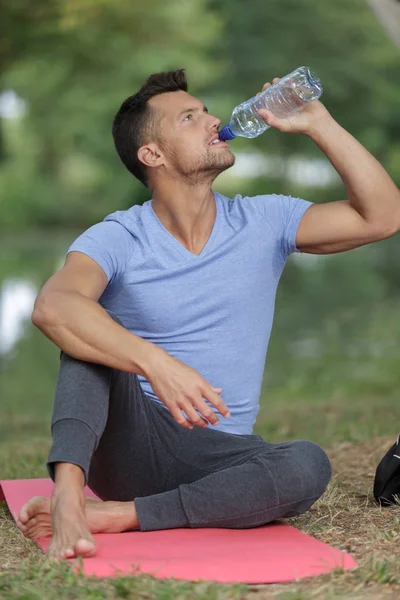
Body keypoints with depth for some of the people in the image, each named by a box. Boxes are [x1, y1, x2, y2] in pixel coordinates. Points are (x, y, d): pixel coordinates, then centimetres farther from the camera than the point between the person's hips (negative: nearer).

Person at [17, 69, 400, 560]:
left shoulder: (264, 222, 5)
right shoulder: (118, 239, -6)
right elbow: (52, 307, -27)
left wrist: (318, 124, -6)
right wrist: (154, 363, -41)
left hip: (217, 456, 2)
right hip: (128, 443, -2)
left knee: (308, 465, -30)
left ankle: (116, 514, -27)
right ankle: (68, 490, -43)